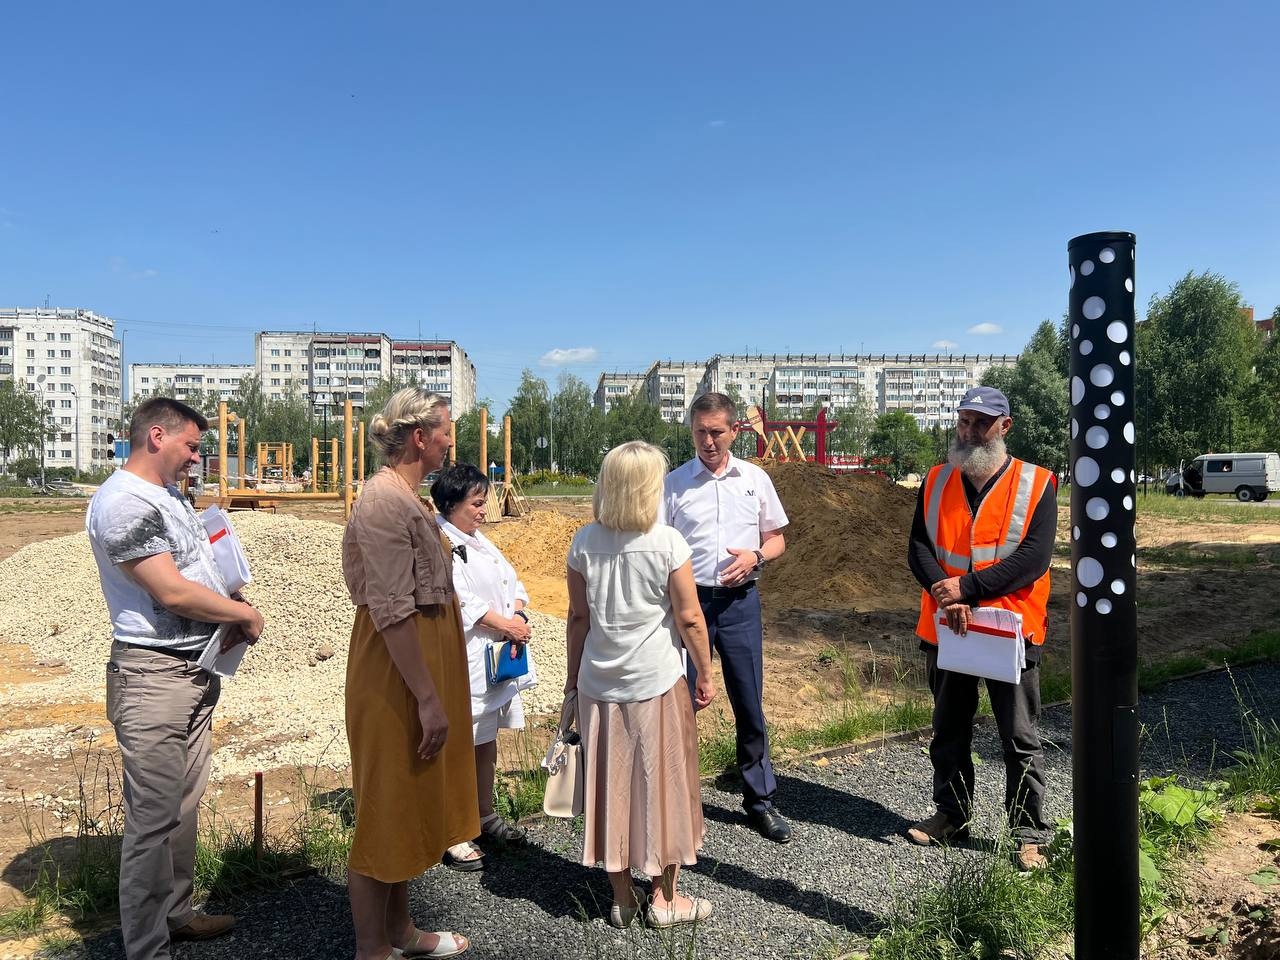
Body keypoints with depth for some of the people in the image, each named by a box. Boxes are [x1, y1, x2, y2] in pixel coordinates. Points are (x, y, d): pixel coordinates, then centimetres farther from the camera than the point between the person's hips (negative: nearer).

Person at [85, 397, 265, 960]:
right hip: (154, 676, -9)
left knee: (185, 802, 19)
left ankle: (175, 913, 33)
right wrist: (245, 613, -10)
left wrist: (231, 622, 2)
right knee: (153, 819, 0)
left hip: (198, 667, 9)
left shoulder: (168, 494, 13)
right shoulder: (122, 502, -17)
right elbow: (172, 592, -22)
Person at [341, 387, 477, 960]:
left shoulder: (406, 498, 10)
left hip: (421, 666, 10)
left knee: (410, 804, 19)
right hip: (396, 677, -10)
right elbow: (393, 612, -24)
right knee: (385, 809, 4)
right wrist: (429, 698, -22)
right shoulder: (384, 500, -20)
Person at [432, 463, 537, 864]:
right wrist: (505, 624, -15)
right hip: (462, 662, -9)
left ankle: (485, 814, 34)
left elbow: (512, 582, 13)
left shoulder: (480, 542, 16)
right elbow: (458, 600, -22)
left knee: (486, 743, 19)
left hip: (496, 661, 9)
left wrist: (518, 616, -7)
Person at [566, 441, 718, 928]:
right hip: (657, 683, -3)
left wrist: (573, 674, 14)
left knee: (610, 785, 13)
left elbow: (578, 616, 3)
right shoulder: (667, 542, -13)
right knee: (662, 783, 11)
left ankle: (622, 898, 25)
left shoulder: (585, 542, -3)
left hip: (599, 683, 3)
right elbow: (689, 618, -10)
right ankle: (664, 899, 24)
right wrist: (706, 675, 3)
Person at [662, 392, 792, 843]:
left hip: (740, 602, 2)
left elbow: (776, 539, 12)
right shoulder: (674, 483, 0)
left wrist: (755, 556, -9)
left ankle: (760, 799, 25)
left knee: (750, 704, 9)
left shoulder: (755, 479, 6)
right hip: (688, 600, -1)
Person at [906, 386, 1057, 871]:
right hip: (946, 629, 4)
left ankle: (1030, 835, 20)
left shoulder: (1036, 484, -6)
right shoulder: (936, 482, 5)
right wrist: (944, 595, -19)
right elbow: (918, 548, -1)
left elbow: (1034, 557, -16)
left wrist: (967, 586, -20)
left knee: (1020, 739, 7)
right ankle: (952, 814, 33)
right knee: (948, 731, 17)